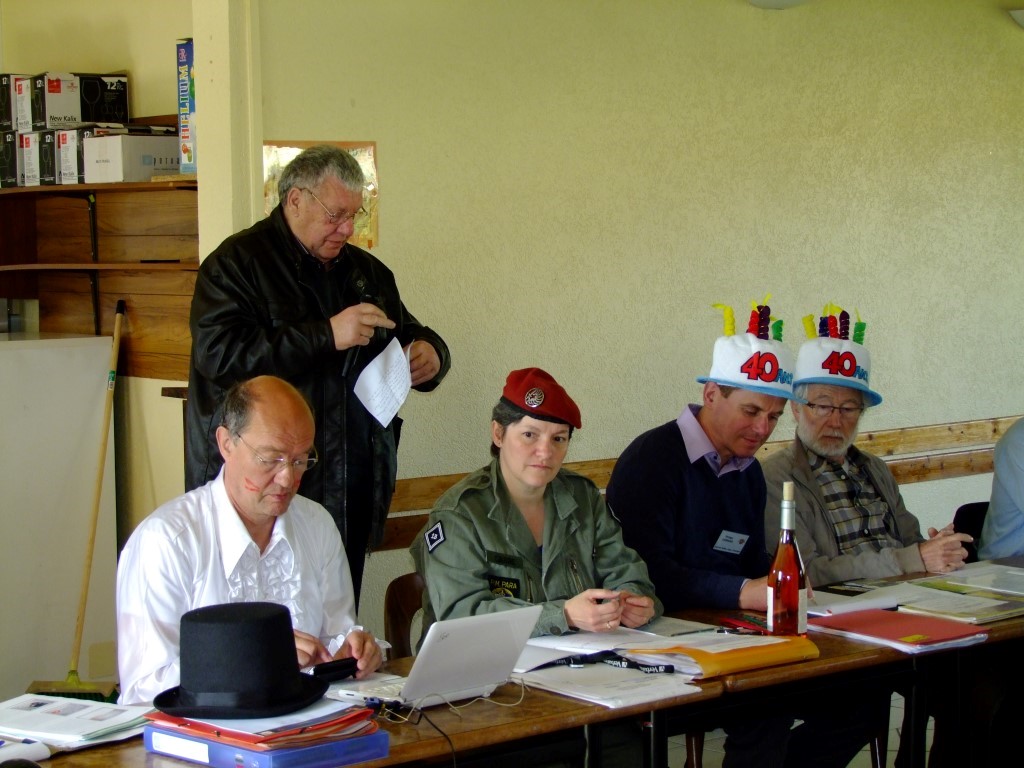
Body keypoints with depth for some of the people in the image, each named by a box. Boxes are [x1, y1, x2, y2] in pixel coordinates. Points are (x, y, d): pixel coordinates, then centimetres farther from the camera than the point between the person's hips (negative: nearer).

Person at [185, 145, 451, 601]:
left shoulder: (366, 272, 19)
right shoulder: (235, 264, -2)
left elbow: (410, 336, 31)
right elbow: (218, 354, -18)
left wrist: (429, 355, 5)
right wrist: (325, 336, -20)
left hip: (351, 494, 6)